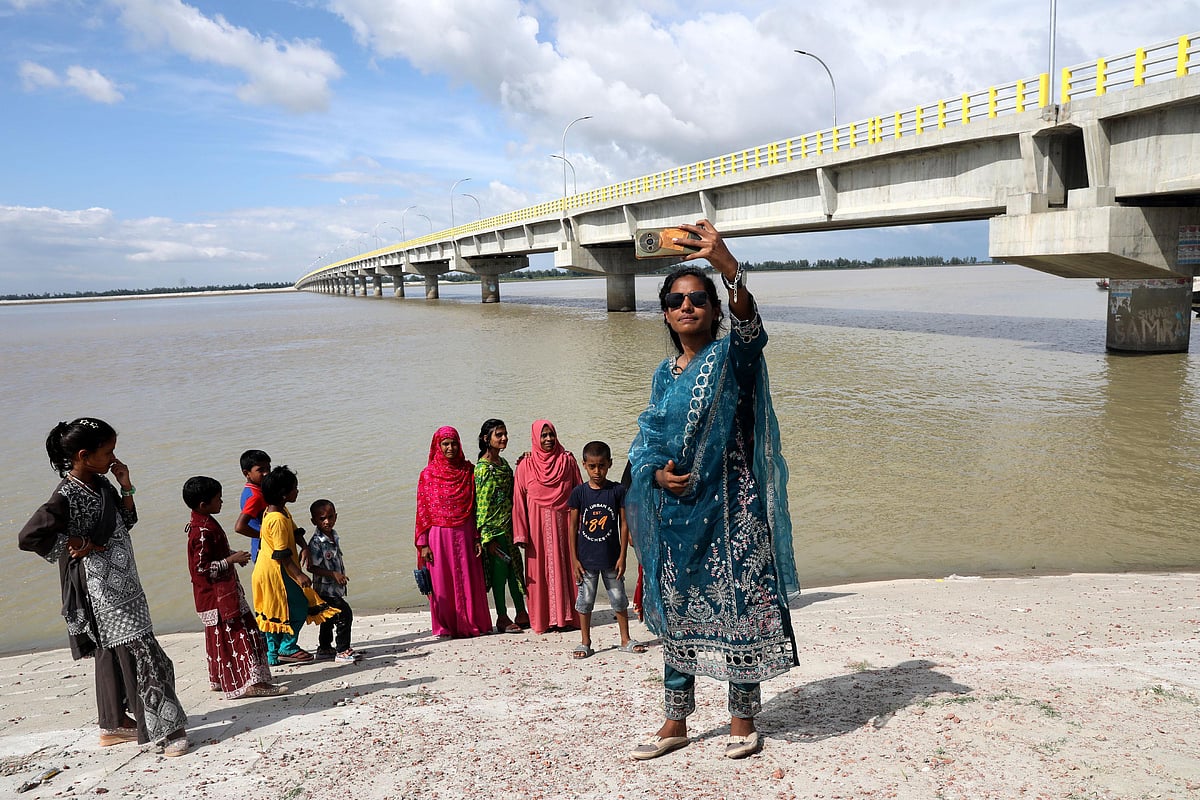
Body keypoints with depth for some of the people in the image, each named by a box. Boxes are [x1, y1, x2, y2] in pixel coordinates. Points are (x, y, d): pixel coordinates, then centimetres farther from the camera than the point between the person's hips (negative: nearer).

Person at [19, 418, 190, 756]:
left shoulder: (100, 483, 5)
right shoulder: (66, 496, -21)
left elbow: (125, 522, 15)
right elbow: (29, 537, -29)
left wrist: (126, 488, 0)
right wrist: (81, 545, -20)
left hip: (122, 583, 9)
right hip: (101, 587, -9)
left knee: (113, 653, 19)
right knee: (142, 653, -8)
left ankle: (115, 723, 33)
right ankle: (166, 729, -3)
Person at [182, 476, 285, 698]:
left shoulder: (205, 524, 10)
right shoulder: (203, 532, -23)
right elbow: (202, 567, -25)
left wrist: (232, 555, 10)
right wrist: (232, 560, -21)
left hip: (222, 592, 11)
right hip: (217, 595, -11)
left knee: (221, 636, 19)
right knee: (237, 635, -10)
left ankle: (219, 679, 30)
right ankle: (251, 682, -10)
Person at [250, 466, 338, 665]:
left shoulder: (282, 511, 7)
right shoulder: (278, 519, -24)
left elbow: (295, 532, 18)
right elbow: (282, 554, -24)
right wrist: (299, 575, -23)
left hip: (268, 571, 10)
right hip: (275, 572, -10)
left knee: (274, 613, 16)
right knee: (298, 608, 0)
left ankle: (273, 654, 24)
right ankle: (287, 648, 11)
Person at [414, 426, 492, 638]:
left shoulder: (468, 471, 6)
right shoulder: (428, 474, 2)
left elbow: (476, 506, 6)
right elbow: (422, 510, 1)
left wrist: (478, 538, 1)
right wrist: (423, 543, -4)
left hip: (464, 535, 1)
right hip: (439, 535, -1)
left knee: (468, 579, 3)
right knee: (441, 581, 3)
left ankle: (472, 624, 15)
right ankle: (445, 627, 15)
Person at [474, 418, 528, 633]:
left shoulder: (503, 463, 11)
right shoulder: (483, 468, -15)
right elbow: (480, 504, -16)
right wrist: (487, 537, -17)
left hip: (509, 526, 8)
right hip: (494, 528, -8)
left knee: (515, 569, 13)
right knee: (500, 571, 1)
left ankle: (522, 614, 24)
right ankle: (502, 618, 13)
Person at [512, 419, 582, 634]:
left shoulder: (568, 461, 6)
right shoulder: (525, 465, 2)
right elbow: (519, 500, 1)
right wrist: (521, 533, -4)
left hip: (564, 523, 1)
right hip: (538, 526, -1)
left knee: (565, 567, 3)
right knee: (541, 569, 2)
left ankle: (567, 616, 11)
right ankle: (545, 619, 8)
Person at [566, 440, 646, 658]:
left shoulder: (617, 491, -4)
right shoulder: (579, 492, -3)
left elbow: (624, 525, -1)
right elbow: (573, 527, 0)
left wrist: (622, 556, -5)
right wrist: (574, 559, -3)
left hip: (611, 558, 0)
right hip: (586, 558, 0)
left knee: (619, 599, 10)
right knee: (585, 600, 9)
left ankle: (625, 640, 24)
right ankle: (585, 643, 21)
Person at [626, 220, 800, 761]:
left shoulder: (731, 357, -5)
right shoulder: (664, 373, 11)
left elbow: (750, 328, -29)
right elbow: (647, 438, 13)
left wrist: (728, 267, -45)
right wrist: (656, 473, -9)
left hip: (729, 508, -5)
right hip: (675, 509, 5)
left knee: (736, 606, 3)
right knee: (677, 610, 13)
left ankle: (743, 720, 23)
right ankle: (676, 722, 27)